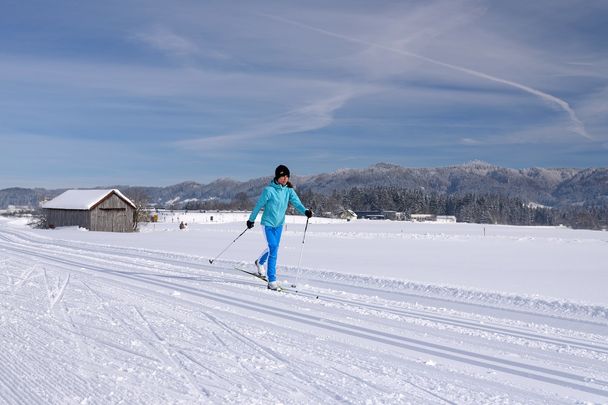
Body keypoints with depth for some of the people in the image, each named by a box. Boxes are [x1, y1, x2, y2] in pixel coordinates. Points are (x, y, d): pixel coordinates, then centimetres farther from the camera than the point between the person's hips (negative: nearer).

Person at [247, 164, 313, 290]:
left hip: (279, 224, 6)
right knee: (273, 249, -14)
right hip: (268, 223, -6)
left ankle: (260, 262, 53)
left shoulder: (289, 190, -3)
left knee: (273, 248, 21)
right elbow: (259, 205, -8)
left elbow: (296, 202, -15)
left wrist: (305, 211, -35)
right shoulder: (269, 190, -17)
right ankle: (272, 281, -9)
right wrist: (251, 219, 1)